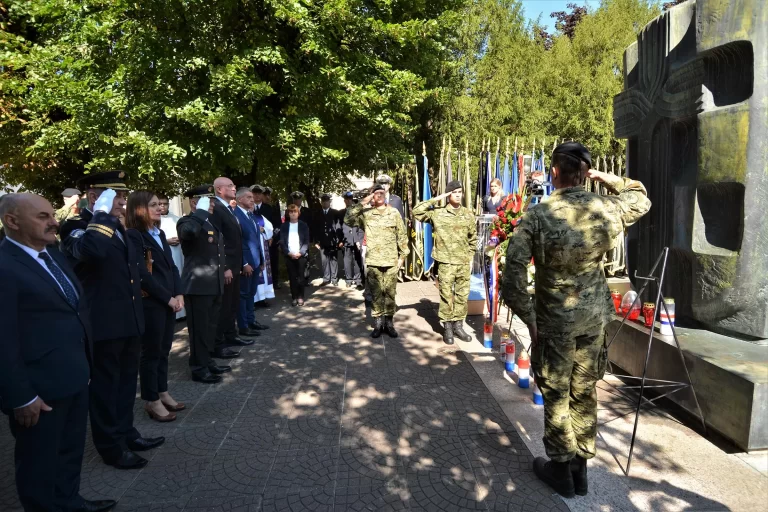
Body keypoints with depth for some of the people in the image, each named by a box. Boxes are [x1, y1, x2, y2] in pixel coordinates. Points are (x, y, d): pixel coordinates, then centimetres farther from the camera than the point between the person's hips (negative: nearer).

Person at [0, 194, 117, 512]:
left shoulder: (53, 254, 10)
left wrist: (85, 363, 15)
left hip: (74, 376, 9)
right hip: (41, 387, -9)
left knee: (72, 449, 25)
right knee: (40, 461, 13)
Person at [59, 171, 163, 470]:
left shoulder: (117, 226, 14)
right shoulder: (77, 227, -14)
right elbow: (92, 250, -39)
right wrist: (102, 213, -28)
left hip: (128, 319, 8)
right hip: (103, 322, -8)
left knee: (126, 381, 19)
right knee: (105, 385, 7)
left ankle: (125, 432, 35)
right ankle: (111, 446, 20)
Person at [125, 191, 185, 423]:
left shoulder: (160, 234, 14)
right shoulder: (133, 236, -11)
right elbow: (142, 274, -17)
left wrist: (178, 294, -1)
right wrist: (168, 298, -14)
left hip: (169, 301, 7)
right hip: (150, 303, -7)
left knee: (164, 350, 15)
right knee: (151, 352, 3)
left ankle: (162, 393, 27)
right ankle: (151, 401, 15)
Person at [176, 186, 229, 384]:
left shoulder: (213, 223, 17)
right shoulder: (186, 222, -10)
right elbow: (189, 232, -35)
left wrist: (223, 271, 21)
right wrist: (201, 211, -24)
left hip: (214, 284, 9)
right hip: (197, 285, -8)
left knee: (211, 327, 16)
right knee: (199, 328, -1)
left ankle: (208, 362, 28)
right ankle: (199, 368, 9)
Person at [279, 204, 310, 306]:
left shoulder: (303, 225, 4)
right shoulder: (284, 226, 6)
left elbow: (306, 241, -1)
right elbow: (282, 242, 2)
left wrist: (300, 253, -14)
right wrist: (289, 253, -11)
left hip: (301, 255, -1)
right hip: (289, 256, 1)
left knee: (300, 277, 0)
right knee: (292, 277, 3)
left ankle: (300, 297, 8)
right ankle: (294, 297, 8)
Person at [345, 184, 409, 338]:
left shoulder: (394, 212, 4)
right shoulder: (366, 214, 1)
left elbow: (402, 235, 7)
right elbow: (348, 219, -14)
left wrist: (402, 255, 4)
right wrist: (362, 204, -14)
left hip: (391, 260, 1)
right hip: (373, 261, -1)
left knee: (390, 292, 6)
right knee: (376, 293, 5)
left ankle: (389, 323, 16)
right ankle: (378, 323, 15)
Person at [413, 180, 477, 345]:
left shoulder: (468, 214, 8)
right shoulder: (437, 213, -3)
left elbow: (473, 237, 17)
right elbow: (416, 211, -12)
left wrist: (470, 254, 10)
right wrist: (435, 199, -12)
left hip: (464, 263, 4)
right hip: (446, 262, -3)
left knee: (462, 295, 9)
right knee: (446, 296, 2)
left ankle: (458, 326, 20)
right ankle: (447, 328, 12)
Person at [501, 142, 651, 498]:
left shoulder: (537, 216, -16)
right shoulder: (607, 210, -5)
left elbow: (513, 274, -19)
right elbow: (641, 199, 19)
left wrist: (529, 319, -10)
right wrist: (604, 177, 13)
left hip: (555, 319, -4)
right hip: (594, 315, 4)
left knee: (556, 395, 12)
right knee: (584, 392, 16)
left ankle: (561, 469, 26)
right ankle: (581, 468, 30)